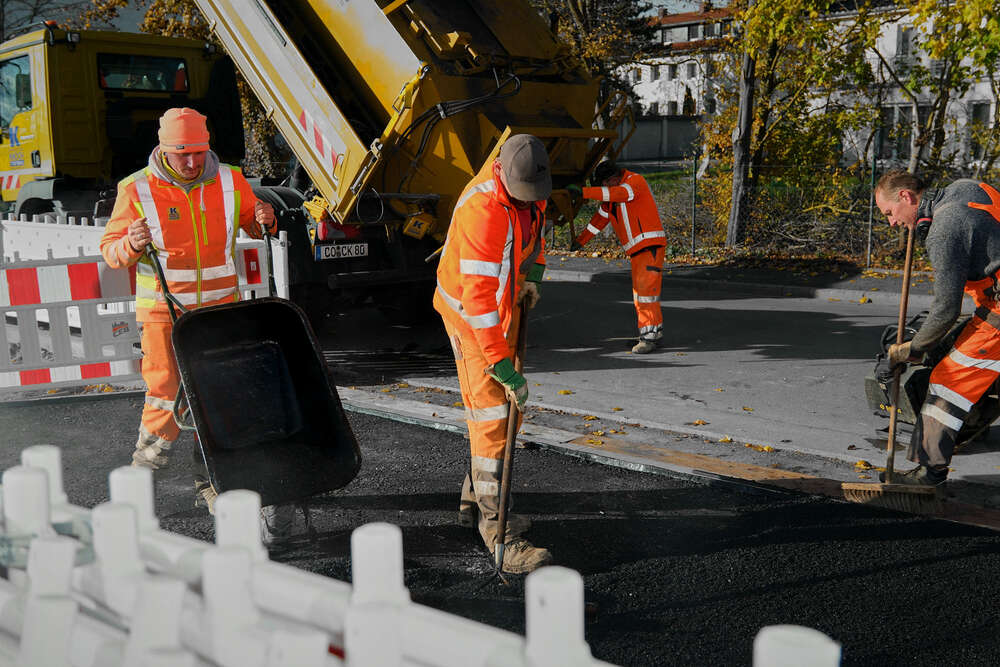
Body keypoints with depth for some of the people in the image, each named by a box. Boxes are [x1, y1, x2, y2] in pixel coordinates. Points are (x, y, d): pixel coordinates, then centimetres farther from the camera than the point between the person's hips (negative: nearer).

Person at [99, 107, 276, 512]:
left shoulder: (230, 181, 2)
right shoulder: (137, 190, -6)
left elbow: (252, 224, 18)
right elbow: (110, 250, -2)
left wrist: (264, 221, -6)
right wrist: (132, 245, -25)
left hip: (220, 310, 3)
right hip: (163, 313, -3)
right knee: (167, 396, -5)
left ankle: (211, 482, 19)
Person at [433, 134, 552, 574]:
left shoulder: (525, 183, -6)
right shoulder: (484, 210, -33)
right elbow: (478, 297, -36)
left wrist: (532, 274, 4)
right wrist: (504, 367, -37)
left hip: (504, 307, 9)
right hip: (470, 316, -9)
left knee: (500, 409, 16)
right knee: (493, 417, -12)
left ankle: (475, 501, 32)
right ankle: (496, 528, -8)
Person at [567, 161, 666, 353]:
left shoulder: (636, 181, -12)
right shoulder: (609, 195, 13)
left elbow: (618, 193, -31)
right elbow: (600, 218, 22)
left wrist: (584, 192, -35)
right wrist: (580, 240, 26)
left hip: (651, 245, -9)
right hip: (636, 250, 9)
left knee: (646, 288, -14)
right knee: (640, 291, 10)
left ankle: (649, 337, -13)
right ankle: (655, 333, 19)